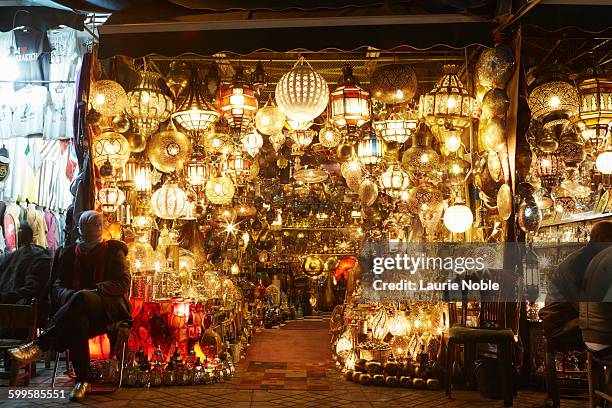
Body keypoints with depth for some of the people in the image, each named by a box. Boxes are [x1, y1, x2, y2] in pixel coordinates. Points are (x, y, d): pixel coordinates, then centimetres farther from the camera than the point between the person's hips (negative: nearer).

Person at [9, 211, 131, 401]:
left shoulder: (113, 251, 12)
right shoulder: (69, 253, 21)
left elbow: (124, 282, 0)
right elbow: (57, 286, 15)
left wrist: (93, 291, -15)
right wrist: (69, 295, -11)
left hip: (108, 310, -2)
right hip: (81, 310, 2)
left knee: (82, 298, -37)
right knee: (77, 320, -37)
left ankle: (39, 344, -37)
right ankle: (83, 380, -30)